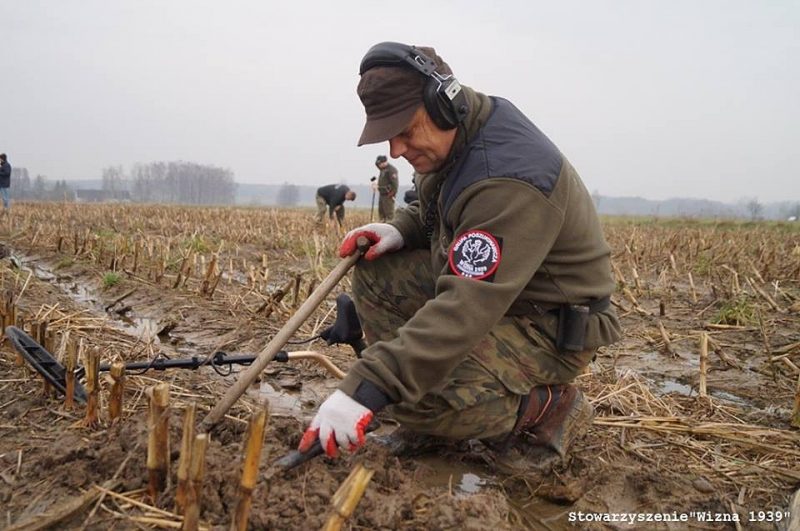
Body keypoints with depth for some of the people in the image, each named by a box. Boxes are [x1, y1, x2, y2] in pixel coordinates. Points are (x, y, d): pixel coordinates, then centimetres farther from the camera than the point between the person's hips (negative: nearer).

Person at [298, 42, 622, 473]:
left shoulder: (509, 179, -32)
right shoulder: (453, 140, -1)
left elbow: (466, 310, -39)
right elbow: (433, 213, 19)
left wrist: (365, 388, -42)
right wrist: (399, 229, -6)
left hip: (551, 329, -9)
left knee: (421, 395, -27)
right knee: (375, 275, -2)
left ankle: (544, 405, 0)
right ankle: (439, 422, 5)